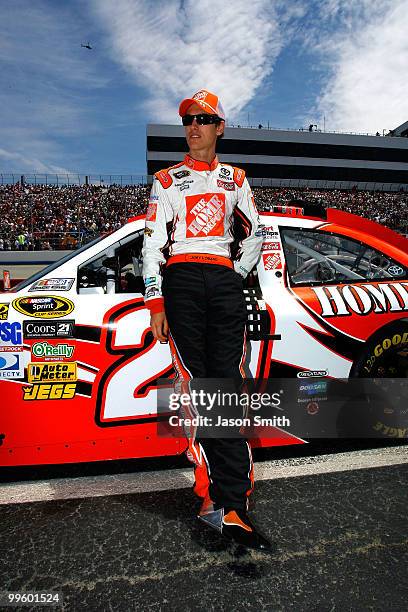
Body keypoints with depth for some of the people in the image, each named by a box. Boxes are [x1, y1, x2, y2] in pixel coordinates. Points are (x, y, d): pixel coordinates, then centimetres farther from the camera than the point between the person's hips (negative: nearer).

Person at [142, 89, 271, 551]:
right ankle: (215, 496, 2)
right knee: (195, 388, -7)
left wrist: (239, 272, 10)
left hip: (225, 282, 2)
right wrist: (155, 303, -5)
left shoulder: (235, 179, 20)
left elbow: (254, 232, 25)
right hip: (181, 281, -1)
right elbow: (152, 243, 5)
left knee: (228, 386, -8)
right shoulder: (166, 181, 13)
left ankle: (230, 507, -6)